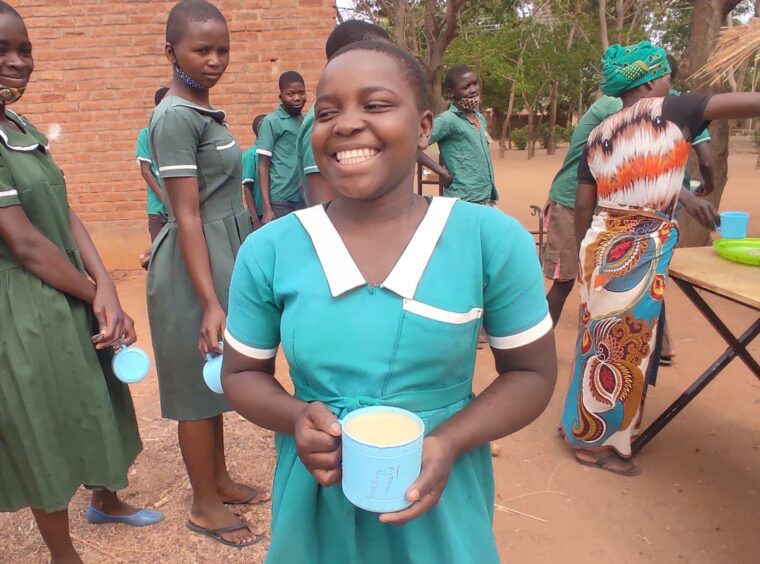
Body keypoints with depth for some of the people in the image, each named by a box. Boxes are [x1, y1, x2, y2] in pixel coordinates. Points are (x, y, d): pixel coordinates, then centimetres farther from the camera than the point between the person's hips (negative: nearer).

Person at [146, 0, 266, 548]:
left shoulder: (207, 112, 12)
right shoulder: (176, 117, -15)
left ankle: (221, 480, 36)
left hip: (225, 252, 9)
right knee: (199, 386, 4)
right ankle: (205, 506, 23)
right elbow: (187, 217, -20)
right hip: (194, 263, -9)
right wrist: (210, 302, -24)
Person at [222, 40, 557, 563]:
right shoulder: (268, 251, -10)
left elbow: (531, 372, -5)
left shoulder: (493, 239, -14)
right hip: (316, 507, 2)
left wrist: (449, 442, -20)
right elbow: (242, 373, 2)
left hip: (442, 511, -1)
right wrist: (296, 418, -19)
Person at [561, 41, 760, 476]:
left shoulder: (599, 135, 9)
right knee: (621, 347, 5)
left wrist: (588, 255, 21)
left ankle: (586, 426, 35)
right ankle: (595, 441, 20)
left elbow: (583, 207, 10)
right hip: (639, 253, -7)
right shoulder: (670, 112, -7)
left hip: (601, 244, 7)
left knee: (603, 341, 19)